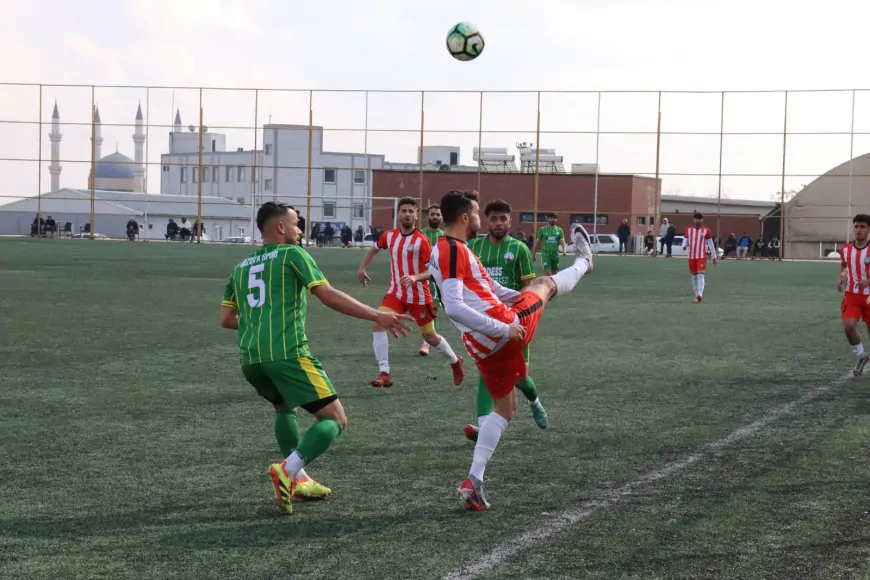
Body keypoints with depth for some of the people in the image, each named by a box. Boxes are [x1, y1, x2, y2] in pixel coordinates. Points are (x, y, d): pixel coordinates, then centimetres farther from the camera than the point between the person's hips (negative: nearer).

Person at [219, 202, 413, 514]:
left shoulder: (241, 266, 22)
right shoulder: (292, 254, 5)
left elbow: (226, 319, 22)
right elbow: (328, 295, -6)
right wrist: (377, 316, -7)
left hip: (250, 358, 7)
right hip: (287, 353, -7)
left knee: (284, 407, 34)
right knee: (335, 419, -3)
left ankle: (299, 480, 24)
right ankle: (287, 470, -24)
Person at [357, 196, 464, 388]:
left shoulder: (422, 240, -16)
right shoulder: (389, 236, -1)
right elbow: (374, 249, 21)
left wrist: (415, 278, -33)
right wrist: (362, 268, 13)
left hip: (419, 296, -4)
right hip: (396, 293, 4)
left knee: (430, 336, 9)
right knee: (378, 325, -17)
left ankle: (455, 362, 38)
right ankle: (384, 374, -15)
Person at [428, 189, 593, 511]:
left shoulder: (443, 251, 14)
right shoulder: (455, 251, -19)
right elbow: (454, 308, -29)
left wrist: (523, 296, 31)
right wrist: (503, 328, -25)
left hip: (483, 346, 9)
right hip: (507, 331, -9)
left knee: (504, 406, 21)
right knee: (545, 282, 17)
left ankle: (475, 479, 10)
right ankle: (582, 262, 51)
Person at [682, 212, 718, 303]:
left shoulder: (706, 230, 1)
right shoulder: (688, 230, 8)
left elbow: (711, 244, 6)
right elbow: (685, 240, 10)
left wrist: (714, 257, 8)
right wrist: (684, 246, -16)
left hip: (702, 256, -3)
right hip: (691, 257, 4)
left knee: (700, 275, -15)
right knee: (694, 276, 8)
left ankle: (700, 294, -24)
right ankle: (697, 295, 17)